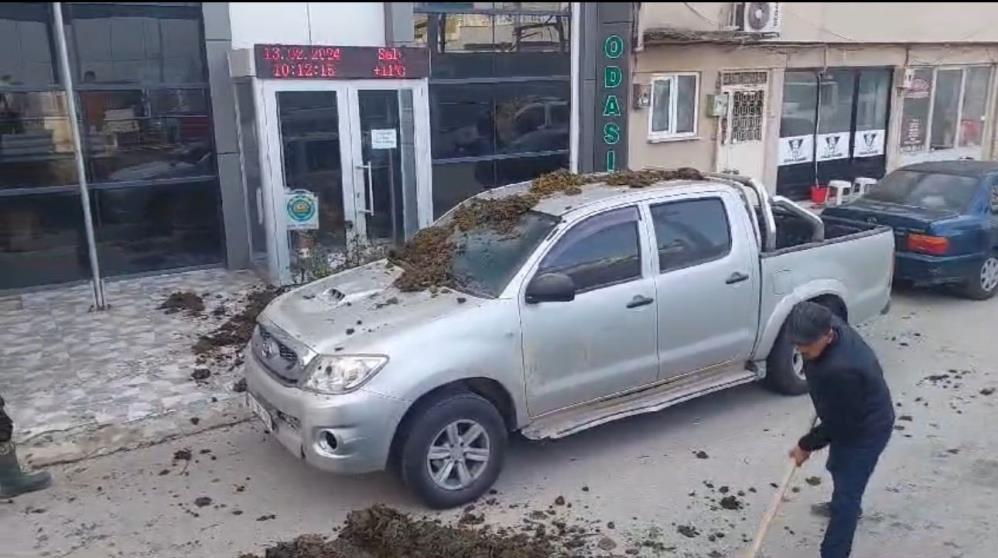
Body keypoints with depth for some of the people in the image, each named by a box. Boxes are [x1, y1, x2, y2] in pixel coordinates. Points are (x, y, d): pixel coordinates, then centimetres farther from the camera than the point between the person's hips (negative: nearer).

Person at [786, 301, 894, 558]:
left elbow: (837, 423, -28)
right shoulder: (830, 325, -18)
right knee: (838, 467, 33)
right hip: (849, 417, 10)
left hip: (866, 428, -10)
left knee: (846, 496, -3)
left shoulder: (840, 370, -43)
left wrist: (806, 445, -13)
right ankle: (846, 505, 61)